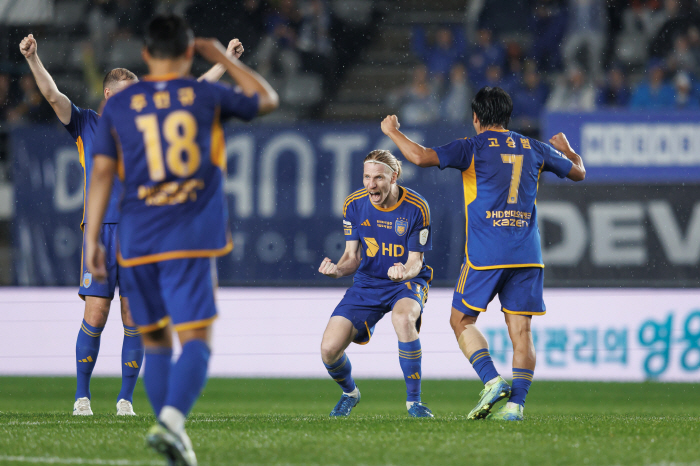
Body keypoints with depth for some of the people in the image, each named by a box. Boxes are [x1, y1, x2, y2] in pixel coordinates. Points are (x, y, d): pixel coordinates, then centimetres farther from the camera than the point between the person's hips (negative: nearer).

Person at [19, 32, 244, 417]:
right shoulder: (86, 125, 9)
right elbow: (52, 95, -3)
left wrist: (226, 60, 14)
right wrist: (32, 59, -18)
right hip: (100, 230, -2)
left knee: (134, 322, -1)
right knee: (94, 317, -6)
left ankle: (126, 398, 7)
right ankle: (82, 395, 7)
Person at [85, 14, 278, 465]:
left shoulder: (118, 105, 6)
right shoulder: (207, 97, 4)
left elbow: (102, 174, 2)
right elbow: (267, 99, 21)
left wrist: (92, 238, 4)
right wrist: (222, 56, 30)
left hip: (137, 241, 3)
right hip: (192, 240, -3)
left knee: (156, 341, 14)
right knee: (196, 339, -7)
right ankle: (173, 418, -30)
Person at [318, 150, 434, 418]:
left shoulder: (416, 208, -16)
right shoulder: (354, 204, -7)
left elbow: (415, 261, -11)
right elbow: (353, 257, 0)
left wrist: (405, 272, -35)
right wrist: (338, 270, -23)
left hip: (406, 284, -3)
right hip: (366, 283, 3)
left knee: (403, 317, -40)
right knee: (329, 349, -14)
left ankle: (413, 400, -24)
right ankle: (349, 393, 23)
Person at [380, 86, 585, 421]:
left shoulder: (474, 147, -1)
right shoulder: (534, 149, 13)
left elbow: (421, 157, -11)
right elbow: (578, 172, 26)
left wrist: (392, 132, 6)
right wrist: (565, 148, 47)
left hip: (486, 254, -4)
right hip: (527, 254, 4)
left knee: (461, 320, 10)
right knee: (520, 329, 4)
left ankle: (492, 380, -9)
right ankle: (515, 403, -8)